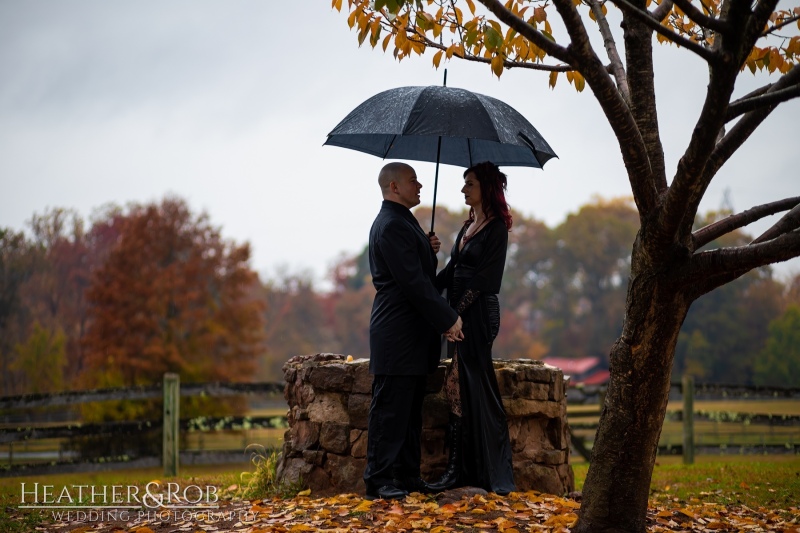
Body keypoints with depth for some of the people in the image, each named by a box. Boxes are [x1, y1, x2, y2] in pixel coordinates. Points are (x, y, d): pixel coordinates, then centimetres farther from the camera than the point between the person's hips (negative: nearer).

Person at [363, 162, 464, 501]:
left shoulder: (401, 221, 19)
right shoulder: (391, 225, -16)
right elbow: (413, 282, -21)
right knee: (390, 408, -6)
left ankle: (407, 476, 18)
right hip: (397, 334, -11)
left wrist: (428, 251, 5)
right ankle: (378, 480, -2)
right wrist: (448, 320, -19)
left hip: (414, 335, 11)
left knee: (410, 410, 13)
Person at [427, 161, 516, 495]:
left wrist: (457, 313, -18)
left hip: (478, 313, -9)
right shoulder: (469, 225, 16)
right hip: (460, 312, 9)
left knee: (472, 384, -6)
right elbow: (453, 269, 15)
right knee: (459, 386, 7)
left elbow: (483, 278, -15)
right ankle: (460, 468, 11)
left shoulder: (496, 228, -10)